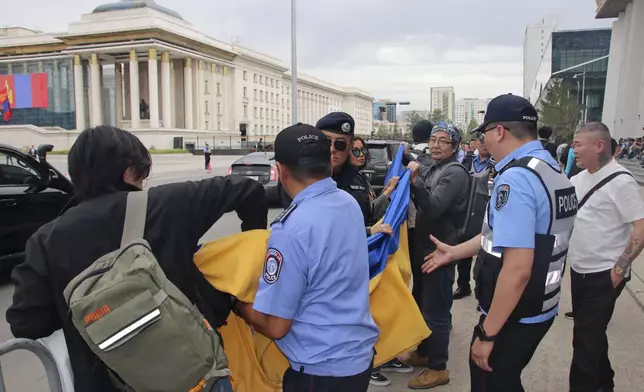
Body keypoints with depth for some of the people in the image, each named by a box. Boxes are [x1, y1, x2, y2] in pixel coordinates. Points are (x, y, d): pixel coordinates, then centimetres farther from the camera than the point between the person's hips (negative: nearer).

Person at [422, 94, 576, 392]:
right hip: (540, 308, 9)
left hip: (514, 316, -9)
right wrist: (453, 252, 22)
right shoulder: (553, 170, 6)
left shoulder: (515, 178, -25)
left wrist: (487, 333, -21)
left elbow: (517, 270, -30)